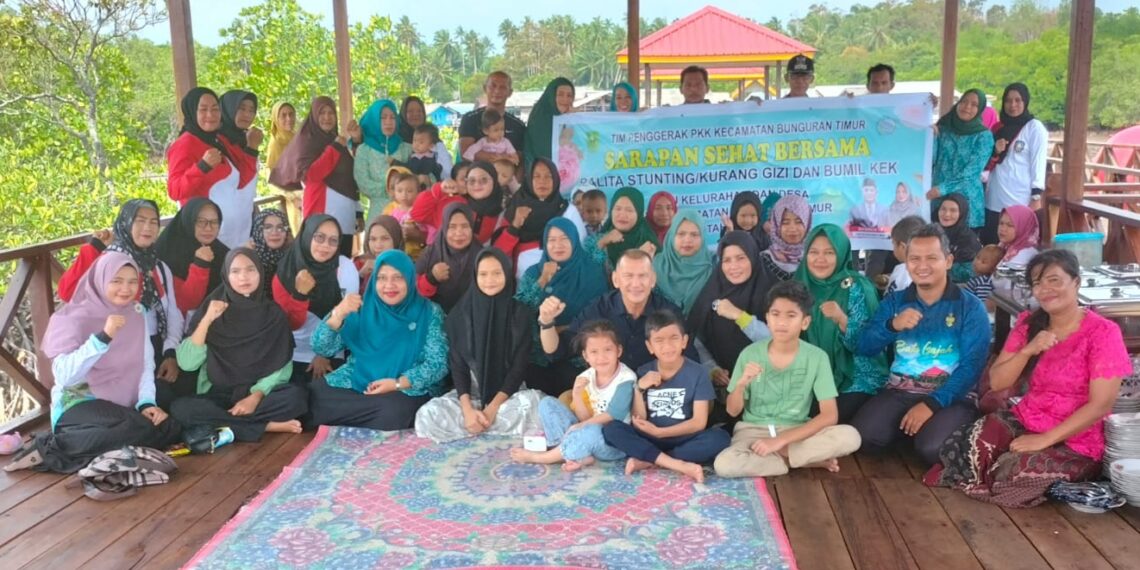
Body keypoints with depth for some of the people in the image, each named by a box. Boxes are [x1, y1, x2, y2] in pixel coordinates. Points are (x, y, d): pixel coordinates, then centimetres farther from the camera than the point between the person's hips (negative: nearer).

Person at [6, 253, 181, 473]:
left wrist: (146, 403, -14)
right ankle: (49, 447, -19)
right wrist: (103, 337, -30)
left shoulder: (137, 317, 8)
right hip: (78, 405, -7)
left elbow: (147, 366, 2)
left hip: (120, 408, 7)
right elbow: (64, 376, -22)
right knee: (138, 428, -34)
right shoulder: (74, 317, -9)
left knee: (170, 428, -21)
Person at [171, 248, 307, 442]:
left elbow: (282, 367, -3)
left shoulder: (274, 313, 2)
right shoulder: (212, 308, 1)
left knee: (297, 396, -30)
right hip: (217, 396, 1)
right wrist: (207, 320, -18)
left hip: (258, 394, -1)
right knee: (180, 408, -31)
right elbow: (186, 363, -9)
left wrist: (256, 396, -19)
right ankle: (267, 426, -24)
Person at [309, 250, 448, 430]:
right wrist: (338, 314, -18)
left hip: (408, 391, -2)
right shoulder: (362, 309, 6)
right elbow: (321, 349, 0)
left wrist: (398, 384, -19)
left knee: (394, 410, -37)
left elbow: (437, 364, -6)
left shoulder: (429, 312, 0)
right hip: (356, 385, 2)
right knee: (313, 396, -25)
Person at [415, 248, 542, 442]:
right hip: (470, 393, 1)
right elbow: (457, 365, -4)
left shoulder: (521, 313, -3)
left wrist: (493, 407, -19)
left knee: (532, 402, -36)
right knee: (427, 415, -28)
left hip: (508, 393, -1)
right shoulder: (459, 314, 0)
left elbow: (520, 365, -7)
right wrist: (467, 409, -20)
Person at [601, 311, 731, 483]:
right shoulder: (644, 372, 1)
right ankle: (680, 465, -28)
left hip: (684, 439, -2)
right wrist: (639, 388, -14)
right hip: (650, 439, 2)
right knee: (610, 429, -22)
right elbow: (639, 422, -1)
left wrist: (659, 431, -17)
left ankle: (648, 461, -22)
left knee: (720, 437, -30)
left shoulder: (697, 372, -6)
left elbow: (699, 422, -10)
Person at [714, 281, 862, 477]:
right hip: (754, 429, 1)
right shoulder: (750, 354, -7)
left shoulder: (817, 357, -9)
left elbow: (830, 415, -13)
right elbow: (733, 411, -1)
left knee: (850, 436, -28)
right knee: (724, 464, -32)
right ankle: (811, 460, -14)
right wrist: (741, 384, -24)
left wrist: (781, 439, -21)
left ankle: (778, 454, -13)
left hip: (797, 432, -1)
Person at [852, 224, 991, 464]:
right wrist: (892, 325, -16)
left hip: (951, 396, -3)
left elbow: (971, 365, -10)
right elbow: (863, 348, 4)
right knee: (861, 437, -23)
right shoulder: (894, 301, 11)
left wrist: (932, 403, -20)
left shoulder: (970, 307, 1)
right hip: (899, 391, 3)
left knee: (932, 448, -31)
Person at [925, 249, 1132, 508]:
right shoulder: (1029, 323, 4)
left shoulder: (1102, 332, -11)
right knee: (960, 448, -24)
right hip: (1022, 422, 4)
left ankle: (970, 479, 0)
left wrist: (1045, 439, -21)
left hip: (1076, 441, -4)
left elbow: (1100, 404, -16)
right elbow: (997, 383, 1)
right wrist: (1028, 350, -17)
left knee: (1016, 476, -31)